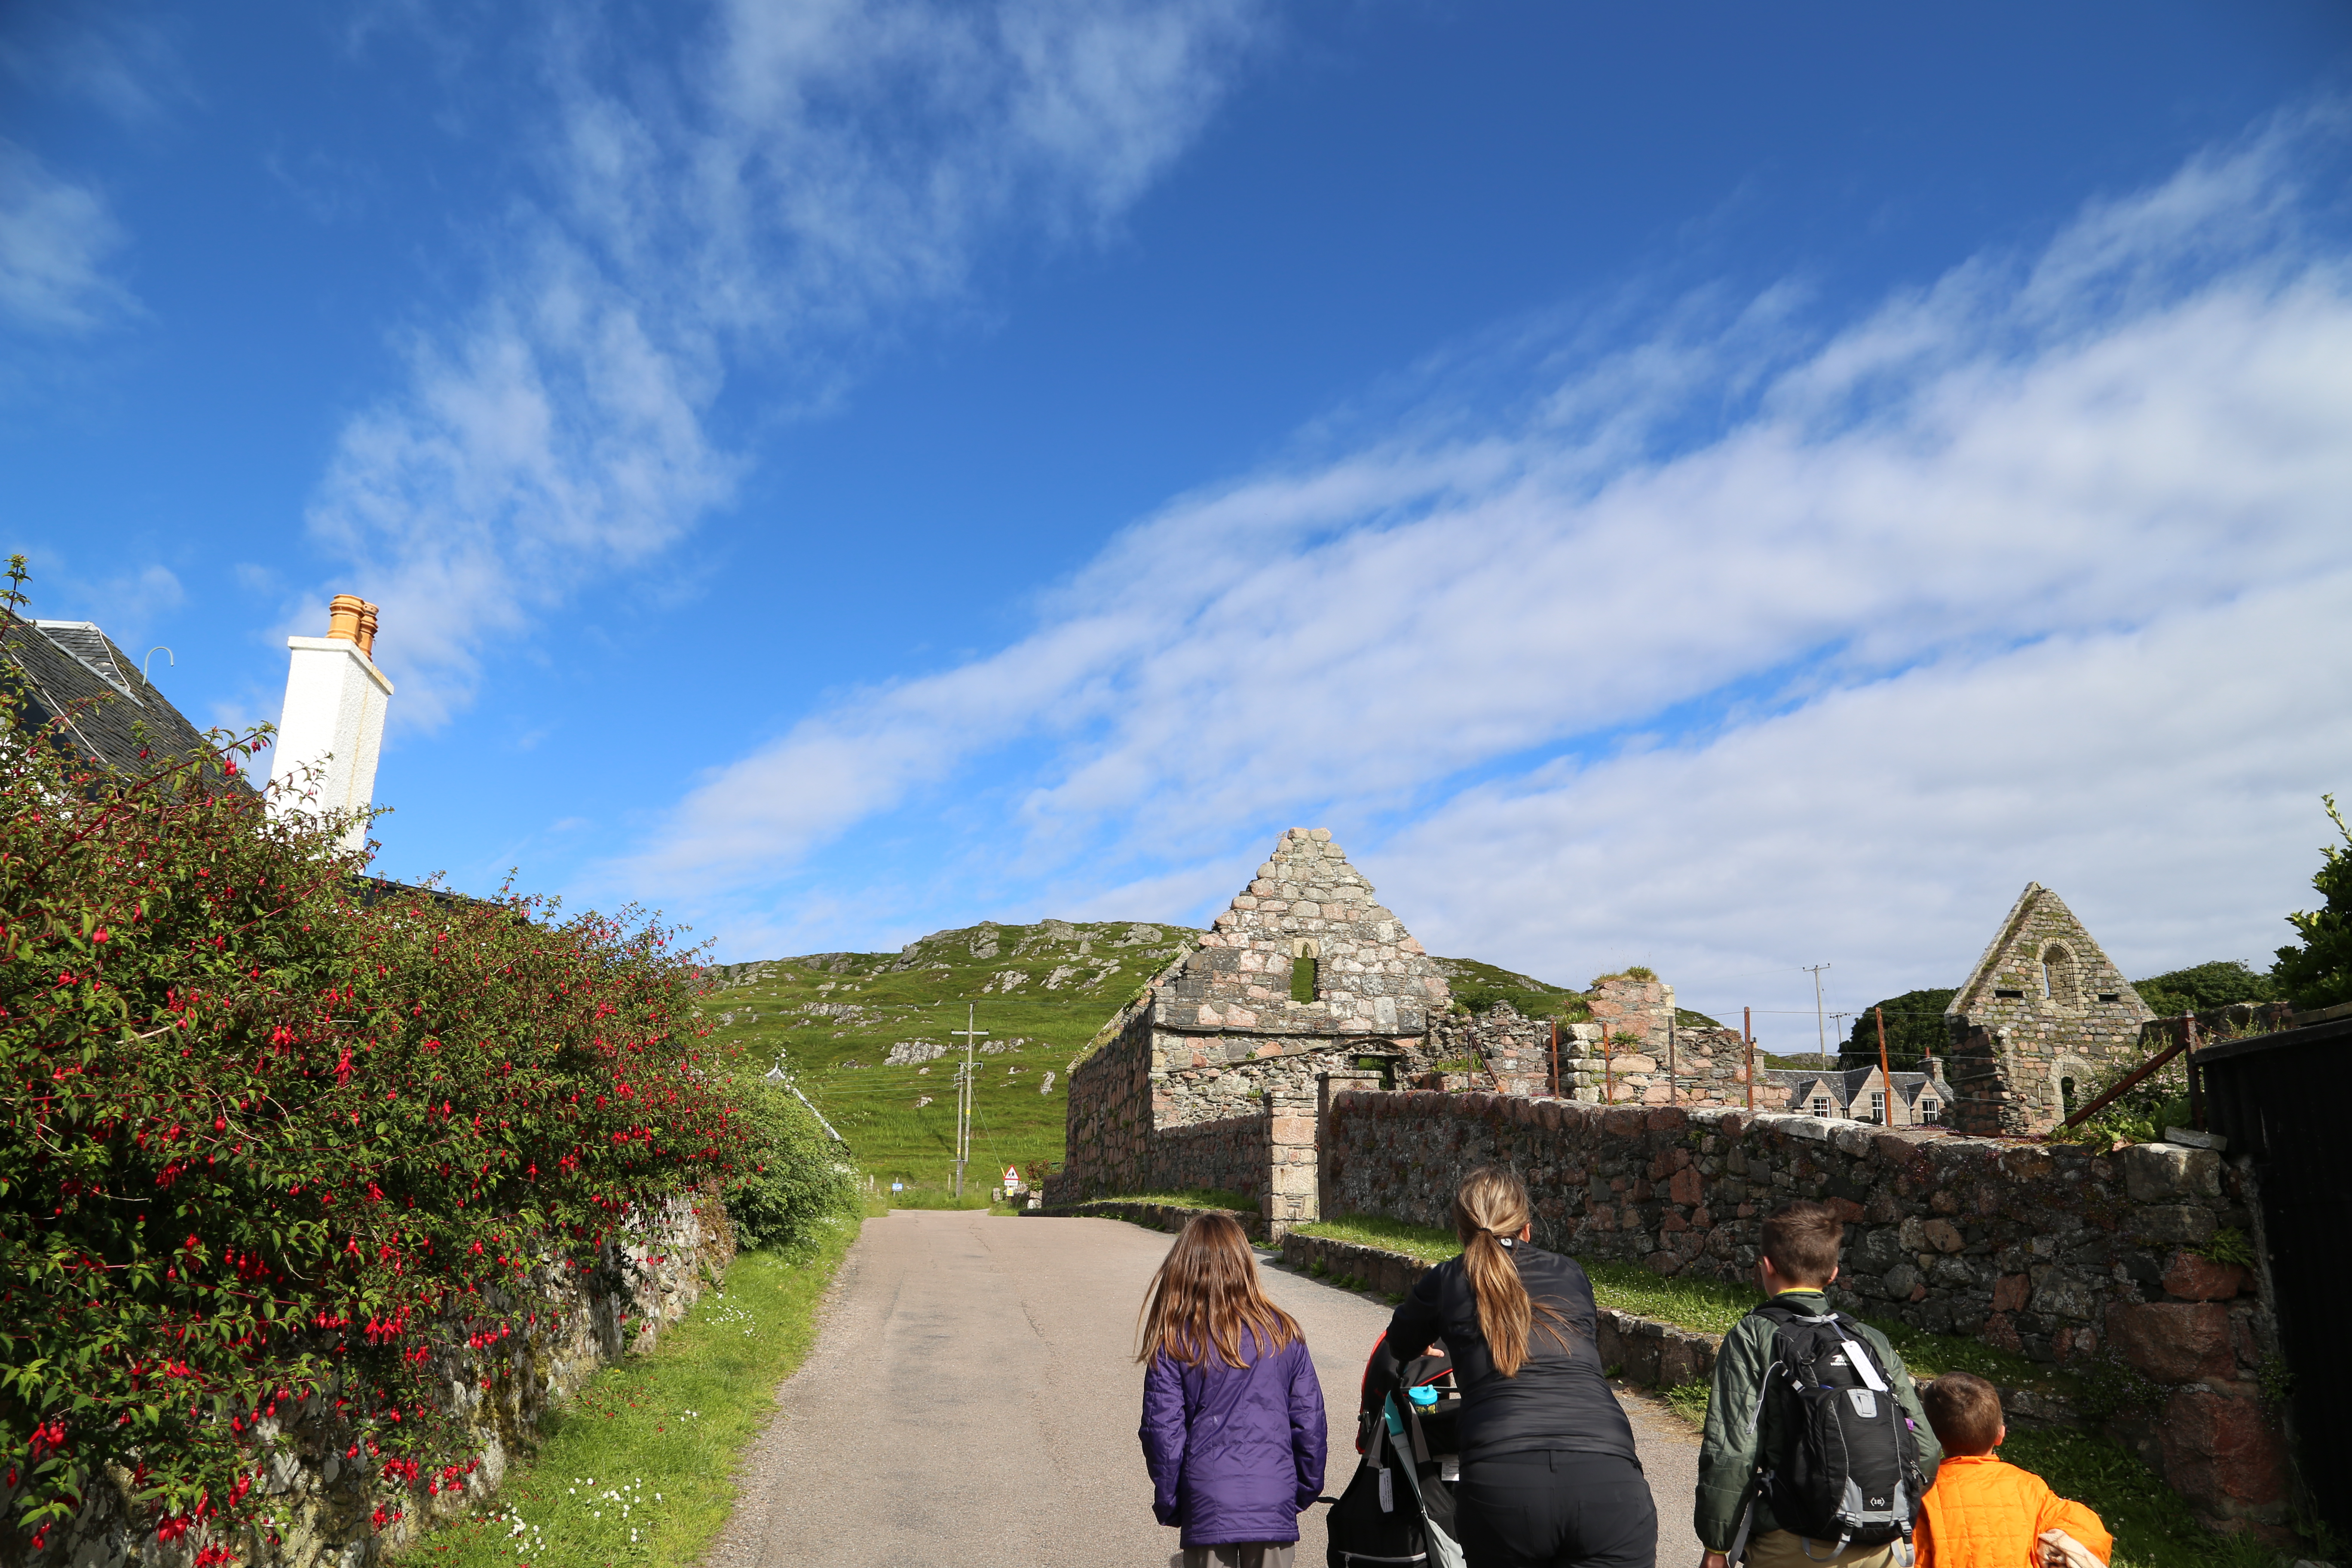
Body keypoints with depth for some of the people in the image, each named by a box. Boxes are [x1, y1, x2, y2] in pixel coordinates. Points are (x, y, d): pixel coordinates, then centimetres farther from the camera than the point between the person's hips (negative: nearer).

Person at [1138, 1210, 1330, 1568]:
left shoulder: (1173, 1343, -7)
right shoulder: (1284, 1333, -1)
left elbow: (1163, 1433, -6)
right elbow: (1309, 1421, 3)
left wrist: (1168, 1505, 6)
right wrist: (1306, 1491, 16)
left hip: (1207, 1509, -2)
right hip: (1275, 1506, 2)